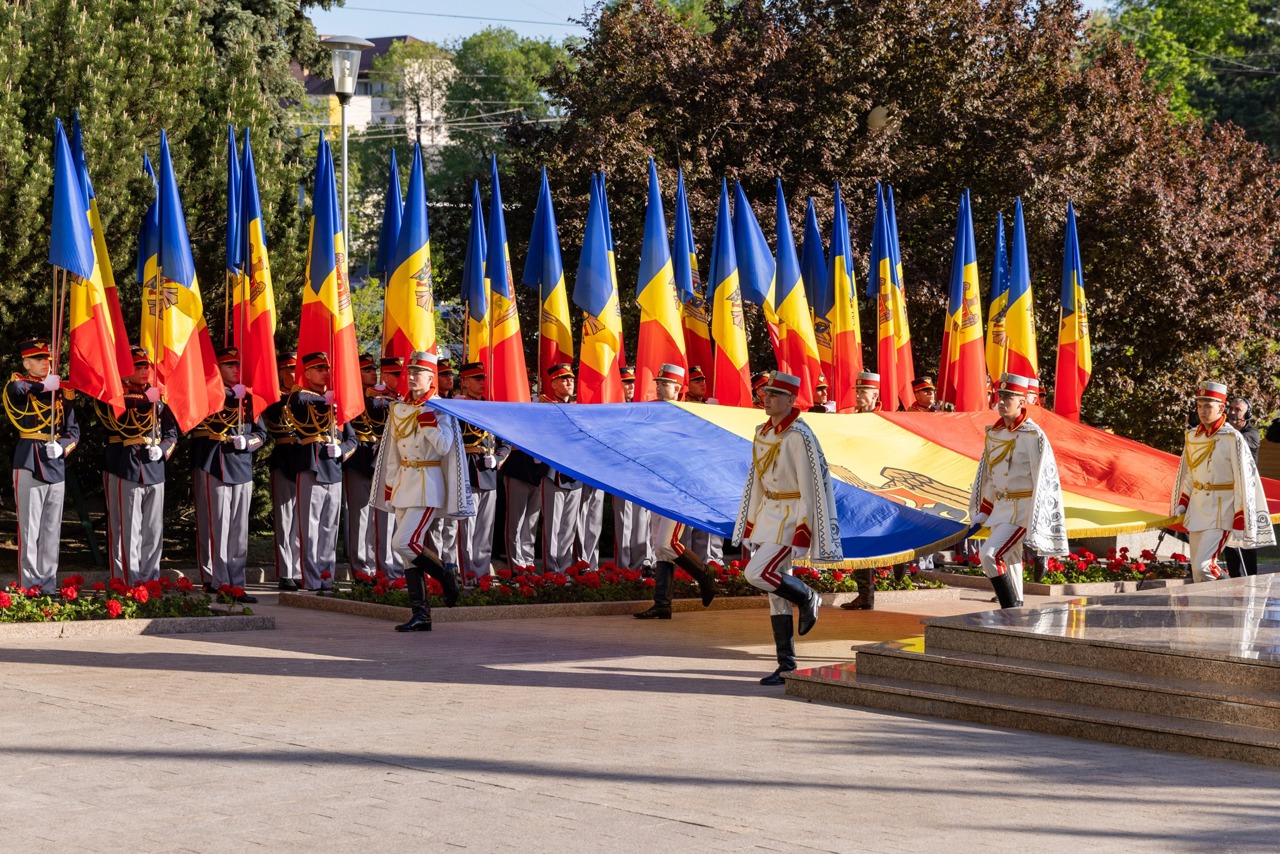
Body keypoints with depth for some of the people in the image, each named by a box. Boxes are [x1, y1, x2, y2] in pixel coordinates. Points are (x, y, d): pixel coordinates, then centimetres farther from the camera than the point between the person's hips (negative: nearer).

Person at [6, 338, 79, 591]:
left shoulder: (60, 389, 12)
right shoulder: (20, 385, -1)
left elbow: (73, 428, 11)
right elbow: (15, 389, -29)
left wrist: (64, 446, -7)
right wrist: (42, 385, -19)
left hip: (56, 464, 5)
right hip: (29, 462, -5)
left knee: (52, 528, 8)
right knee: (30, 527, -5)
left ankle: (49, 584, 14)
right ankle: (29, 585, -2)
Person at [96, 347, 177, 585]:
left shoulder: (157, 395, 15)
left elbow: (171, 431, 19)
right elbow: (118, 419, -19)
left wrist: (163, 449, 0)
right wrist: (146, 402, -23)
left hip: (154, 469, 5)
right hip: (125, 468, -5)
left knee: (153, 532, 8)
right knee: (127, 531, -4)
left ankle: (151, 580, 16)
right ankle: (127, 584, -1)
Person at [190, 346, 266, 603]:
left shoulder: (247, 397, 16)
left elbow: (261, 432, 16)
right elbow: (213, 422, -15)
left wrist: (247, 442, -5)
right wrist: (234, 398, -18)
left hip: (242, 470, 6)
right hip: (213, 469, -6)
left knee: (239, 533, 7)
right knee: (215, 530, -6)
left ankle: (236, 584, 10)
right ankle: (218, 584, -3)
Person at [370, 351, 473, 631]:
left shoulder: (440, 409, -6)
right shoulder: (398, 409, 12)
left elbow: (444, 447, -16)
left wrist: (429, 422, -22)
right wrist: (390, 484, 15)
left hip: (428, 483, -7)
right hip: (403, 482, 7)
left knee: (405, 543, -18)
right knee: (409, 551, 3)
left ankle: (446, 577, 7)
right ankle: (420, 615, 6)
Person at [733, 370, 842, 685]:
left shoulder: (799, 436, -17)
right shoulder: (763, 433, 9)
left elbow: (811, 487, -18)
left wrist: (802, 535, -21)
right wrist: (751, 524, 15)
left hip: (792, 517, -8)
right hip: (769, 514, 9)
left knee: (756, 574, -20)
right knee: (775, 594, 7)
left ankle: (806, 597, 6)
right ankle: (787, 666, 12)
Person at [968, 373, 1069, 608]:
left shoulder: (1033, 436, -14)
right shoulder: (994, 433, 7)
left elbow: (1041, 481, -16)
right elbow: (987, 474, 16)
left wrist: (1034, 525, -17)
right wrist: (983, 511, 15)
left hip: (1022, 509, -8)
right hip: (1001, 507, 8)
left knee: (989, 554, -19)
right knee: (1010, 563, 14)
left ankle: (1011, 610, -11)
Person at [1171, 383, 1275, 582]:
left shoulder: (1233, 438, -12)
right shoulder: (1192, 436, 8)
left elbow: (1244, 482, -12)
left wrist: (1240, 524, -13)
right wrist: (1181, 505, 9)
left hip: (1220, 515, -7)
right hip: (1196, 511, 7)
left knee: (1202, 567, -18)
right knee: (1196, 573, 7)